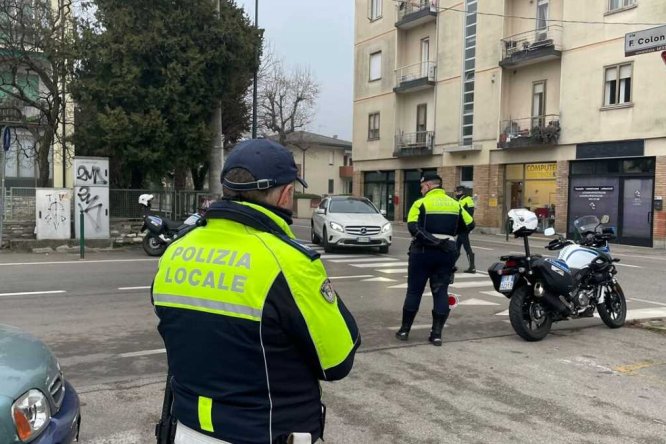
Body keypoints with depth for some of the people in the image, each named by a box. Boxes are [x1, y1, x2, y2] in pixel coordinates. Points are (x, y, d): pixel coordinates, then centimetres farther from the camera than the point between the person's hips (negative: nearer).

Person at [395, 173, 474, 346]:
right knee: (441, 292, 8)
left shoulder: (421, 203, -6)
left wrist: (432, 241, -19)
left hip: (423, 252, -3)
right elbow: (470, 224, 14)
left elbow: (413, 227, -20)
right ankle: (437, 333, 7)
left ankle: (404, 330, 14)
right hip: (447, 253, 3)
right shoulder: (455, 204, 8)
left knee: (414, 291, 6)